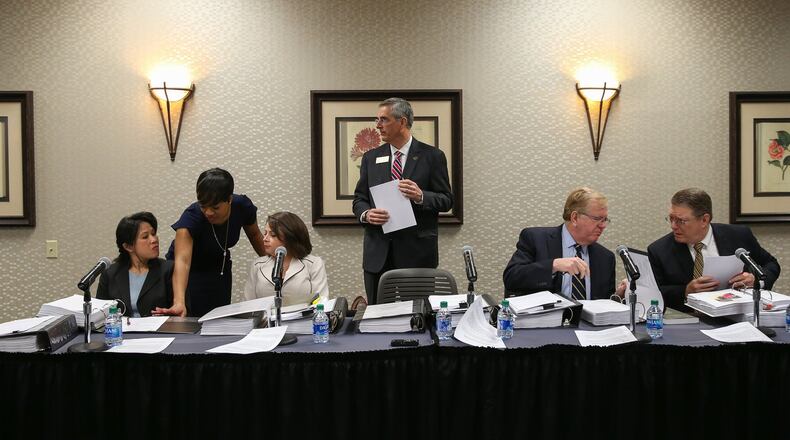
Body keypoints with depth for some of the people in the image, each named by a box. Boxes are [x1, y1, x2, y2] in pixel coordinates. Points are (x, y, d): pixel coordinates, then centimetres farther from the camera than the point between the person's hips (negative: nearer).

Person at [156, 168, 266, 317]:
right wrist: (179, 302, -61)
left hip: (220, 268, 3)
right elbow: (182, 260, -47)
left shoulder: (243, 206, -23)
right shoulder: (192, 216, -34)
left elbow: (254, 234, -1)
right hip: (191, 270, -3)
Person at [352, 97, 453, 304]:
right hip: (378, 254, 3)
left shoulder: (432, 156, 2)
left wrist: (420, 196, -19)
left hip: (417, 252, -3)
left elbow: (447, 200, 0)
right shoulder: (371, 158, 12)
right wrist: (366, 214, -10)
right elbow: (359, 199, 13)